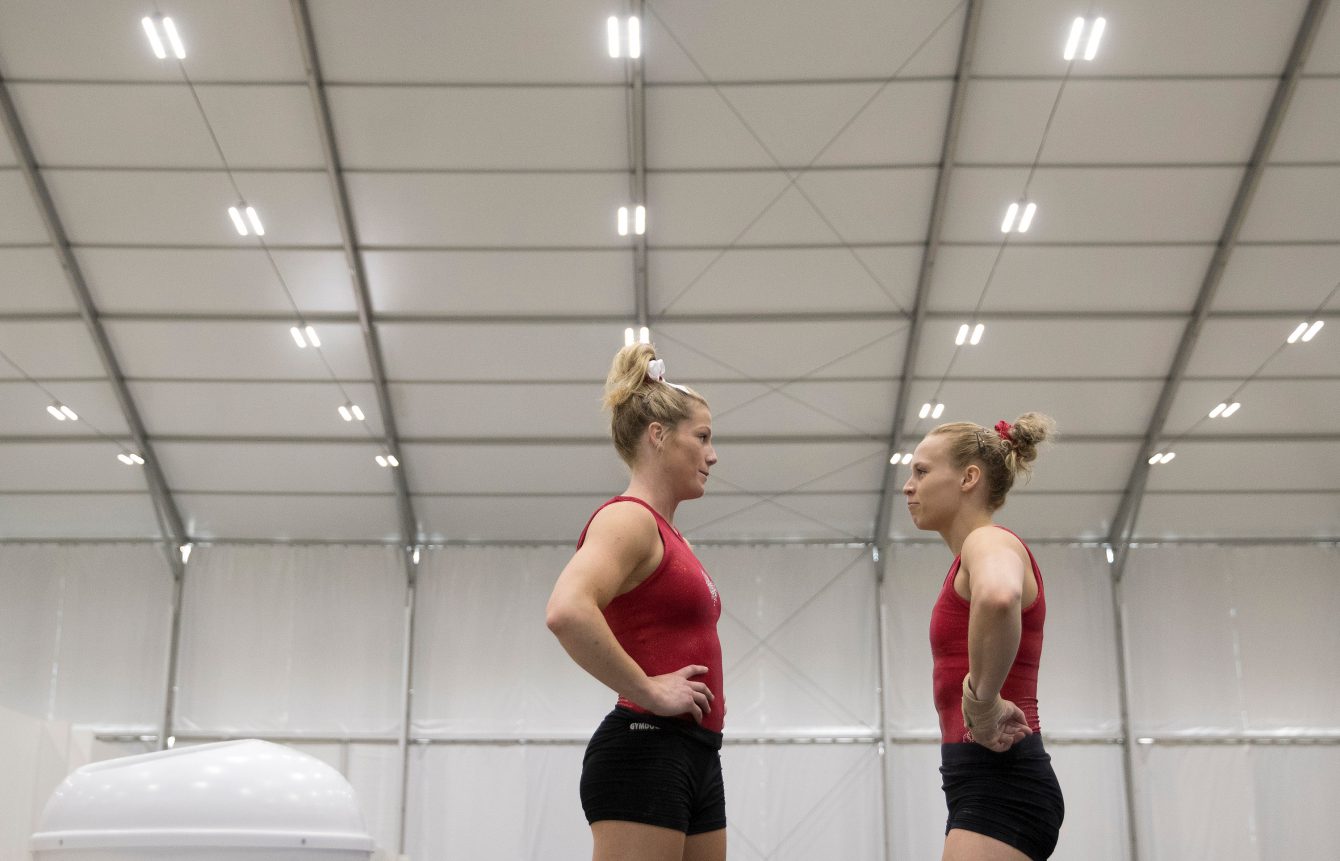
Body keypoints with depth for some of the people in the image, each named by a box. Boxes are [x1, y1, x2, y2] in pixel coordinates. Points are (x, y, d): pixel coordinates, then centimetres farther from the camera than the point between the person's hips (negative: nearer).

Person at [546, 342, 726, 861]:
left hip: (694, 758, 10)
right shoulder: (629, 517, -10)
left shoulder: (664, 533, 19)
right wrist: (648, 691, -20)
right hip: (644, 756, -10)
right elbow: (567, 612, -28)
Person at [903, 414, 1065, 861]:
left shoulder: (989, 540, -9)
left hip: (998, 790, -10)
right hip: (993, 788, 10)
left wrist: (983, 702, -25)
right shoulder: (978, 554, 21)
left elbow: (998, 598, -35)